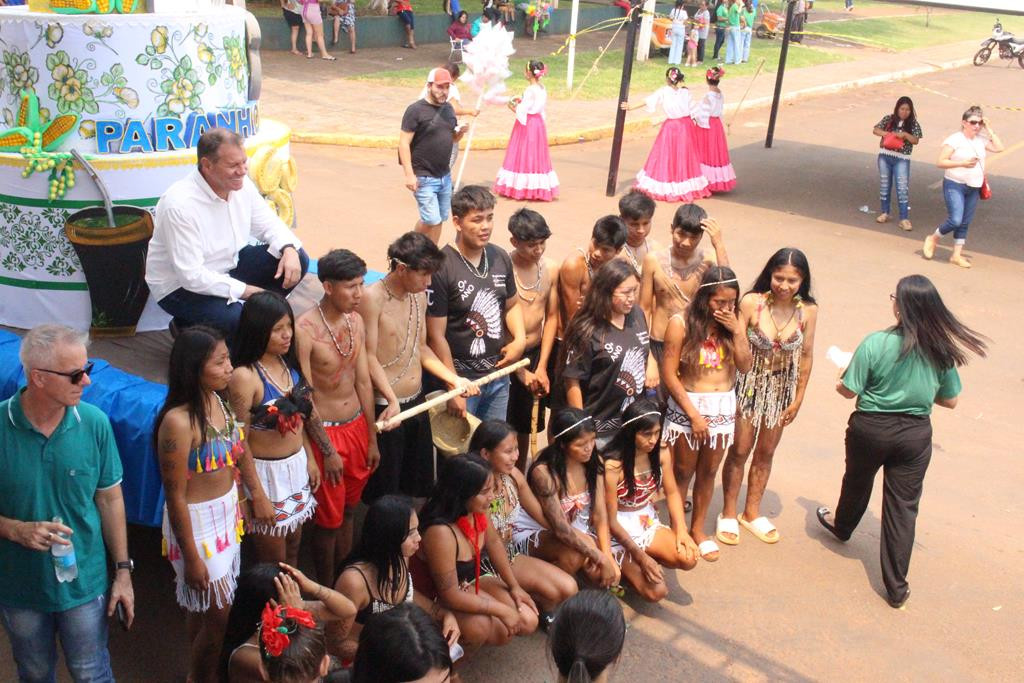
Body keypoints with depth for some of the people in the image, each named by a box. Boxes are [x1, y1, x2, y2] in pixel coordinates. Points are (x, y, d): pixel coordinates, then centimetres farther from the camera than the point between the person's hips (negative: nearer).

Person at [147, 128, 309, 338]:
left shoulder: (241, 184, -8)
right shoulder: (180, 205, -30)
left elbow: (268, 223, 6)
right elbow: (191, 276, -29)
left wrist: (289, 249, -16)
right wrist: (246, 291, -27)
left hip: (228, 264, 8)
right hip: (181, 286, -7)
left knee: (297, 260, -6)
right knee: (239, 321, -33)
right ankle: (188, 327, -1)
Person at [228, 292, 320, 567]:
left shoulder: (288, 362, -1)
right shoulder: (244, 377, -23)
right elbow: (240, 442, -19)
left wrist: (309, 458, 11)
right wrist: (257, 495, -16)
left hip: (297, 466, 6)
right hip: (266, 472, -6)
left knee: (293, 550, 21)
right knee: (273, 562, 10)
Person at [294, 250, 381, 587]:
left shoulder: (356, 320, 1)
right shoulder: (305, 329, -21)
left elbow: (363, 381, 8)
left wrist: (372, 438, 11)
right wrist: (327, 450, -12)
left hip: (357, 425, 6)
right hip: (326, 431, -6)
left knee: (348, 510, 18)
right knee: (328, 519, 6)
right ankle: (327, 591, 24)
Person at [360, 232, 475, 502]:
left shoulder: (419, 297, 7)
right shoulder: (373, 298, -17)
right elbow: (369, 356, -18)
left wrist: (453, 378, 9)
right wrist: (392, 401, -26)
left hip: (417, 402, 7)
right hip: (386, 407, -7)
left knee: (417, 486, 17)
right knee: (384, 493, 5)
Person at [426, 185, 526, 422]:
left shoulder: (500, 257, 1)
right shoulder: (441, 267, -18)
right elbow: (436, 336, -15)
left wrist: (520, 339, -2)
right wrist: (454, 389, -14)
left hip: (499, 375, 6)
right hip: (462, 378, -6)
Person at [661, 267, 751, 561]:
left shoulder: (734, 323, 1)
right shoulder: (681, 323, -14)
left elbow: (745, 366, -3)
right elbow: (669, 374, -14)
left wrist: (736, 331, -15)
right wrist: (694, 414, -14)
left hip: (724, 406, 5)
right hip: (686, 405, -4)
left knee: (708, 472, 17)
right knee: (682, 473, 8)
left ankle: (698, 529, 33)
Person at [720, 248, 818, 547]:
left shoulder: (808, 311, -12)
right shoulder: (752, 303, -20)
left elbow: (806, 356, -1)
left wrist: (798, 399, 4)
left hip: (781, 390, 3)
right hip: (749, 385, -3)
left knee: (765, 453, 18)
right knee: (739, 451, 7)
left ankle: (752, 513, 36)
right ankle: (728, 514, 26)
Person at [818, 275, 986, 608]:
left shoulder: (876, 343, -21)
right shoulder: (943, 349, -9)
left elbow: (849, 390, -14)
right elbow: (950, 400, 1)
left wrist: (839, 384, 9)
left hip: (871, 428, -1)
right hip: (915, 434, 2)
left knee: (857, 481, 26)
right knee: (904, 505, 9)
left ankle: (842, 526, 56)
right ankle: (897, 586, 14)